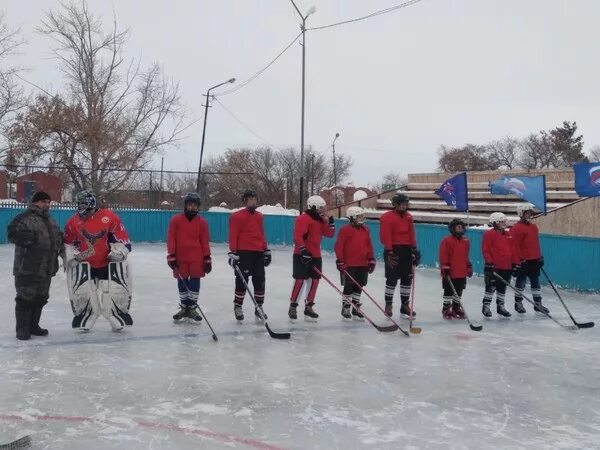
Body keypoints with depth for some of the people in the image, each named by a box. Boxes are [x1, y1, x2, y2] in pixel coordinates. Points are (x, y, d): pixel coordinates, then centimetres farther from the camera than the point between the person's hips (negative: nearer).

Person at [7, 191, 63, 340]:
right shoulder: (25, 218, -9)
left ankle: (33, 325, 26)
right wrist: (32, 238, -25)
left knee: (40, 298, 14)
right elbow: (13, 233, -20)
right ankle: (22, 329, 7)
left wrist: (62, 249, 12)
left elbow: (57, 237, 28)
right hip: (27, 268, -8)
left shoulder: (50, 220, 19)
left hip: (46, 269, 8)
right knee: (26, 298, -3)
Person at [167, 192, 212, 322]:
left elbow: (205, 242, 4)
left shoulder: (202, 222, 1)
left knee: (194, 284, 3)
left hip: (196, 259, 0)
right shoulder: (176, 220, -2)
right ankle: (184, 308, 23)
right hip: (180, 258, 0)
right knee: (182, 284, 9)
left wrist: (207, 259, 1)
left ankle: (192, 308, 15)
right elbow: (171, 239, -2)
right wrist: (171, 256, -7)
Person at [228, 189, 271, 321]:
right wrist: (233, 253, -13)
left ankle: (259, 307, 17)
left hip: (258, 253, 6)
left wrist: (266, 251, 17)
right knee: (242, 281, -2)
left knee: (260, 280, 7)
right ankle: (237, 307, 10)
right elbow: (233, 236, -7)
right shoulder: (237, 216, -4)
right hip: (243, 253, -6)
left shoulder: (259, 216, 15)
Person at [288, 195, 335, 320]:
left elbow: (330, 234, 13)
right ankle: (293, 307, 1)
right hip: (302, 255, -8)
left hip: (316, 256, 8)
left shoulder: (320, 220, 15)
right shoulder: (303, 219, -13)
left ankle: (308, 307, 19)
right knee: (300, 280, -9)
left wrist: (328, 221, 0)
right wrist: (303, 250, -28)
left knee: (314, 281, 8)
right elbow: (298, 236, -22)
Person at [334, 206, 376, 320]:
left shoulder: (365, 230, 10)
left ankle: (355, 308, 23)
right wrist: (340, 261, -13)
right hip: (348, 265, -6)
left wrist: (371, 260, 10)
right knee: (349, 287, 0)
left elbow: (369, 245, 14)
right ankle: (346, 308, 11)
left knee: (359, 286, 12)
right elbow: (338, 246, -10)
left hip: (363, 264, 6)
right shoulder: (345, 230, -9)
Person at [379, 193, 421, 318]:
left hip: (406, 250, 7)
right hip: (393, 251, -7)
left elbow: (411, 235, 15)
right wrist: (389, 252, -19)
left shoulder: (409, 217, 11)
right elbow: (385, 236, -15)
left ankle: (405, 305, 19)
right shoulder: (387, 217, -11)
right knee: (392, 279, -2)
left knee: (407, 278, 9)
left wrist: (414, 249, 9)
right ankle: (388, 305, 12)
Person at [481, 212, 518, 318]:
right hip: (493, 267, -6)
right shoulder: (489, 234, -8)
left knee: (502, 287, 15)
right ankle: (486, 307, 6)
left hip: (507, 267, 6)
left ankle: (500, 306, 26)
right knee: (491, 287, -4)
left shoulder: (508, 234, 12)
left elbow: (512, 250, 15)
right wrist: (489, 262, -17)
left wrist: (515, 263, 11)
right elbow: (485, 250, -11)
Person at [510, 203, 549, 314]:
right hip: (523, 261, -7)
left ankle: (538, 304, 16)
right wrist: (519, 259, -18)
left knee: (536, 282, 10)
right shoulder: (516, 228, -12)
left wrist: (540, 257, 18)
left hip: (534, 260, 7)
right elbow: (515, 246, -16)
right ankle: (518, 303, 15)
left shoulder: (534, 227, 13)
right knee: (521, 282, 3)